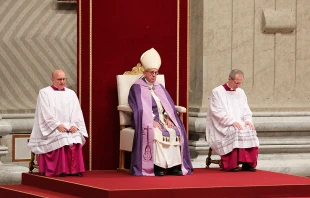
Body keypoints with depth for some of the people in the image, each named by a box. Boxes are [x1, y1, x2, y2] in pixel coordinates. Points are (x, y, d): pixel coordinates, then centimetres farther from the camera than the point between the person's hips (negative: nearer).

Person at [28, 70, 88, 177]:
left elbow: (77, 112, 9)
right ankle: (60, 170, -31)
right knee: (61, 138, -34)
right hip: (51, 128, -3)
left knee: (77, 137, -28)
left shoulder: (71, 93, 18)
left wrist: (74, 125, -10)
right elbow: (46, 113, -7)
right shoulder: (44, 93, 4)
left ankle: (75, 169, -29)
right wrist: (57, 125, -19)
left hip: (70, 127, 3)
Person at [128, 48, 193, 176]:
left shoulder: (159, 87, 21)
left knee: (175, 132, -23)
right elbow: (140, 108, -9)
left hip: (162, 119, 5)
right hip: (146, 121, -5)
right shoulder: (137, 88, 2)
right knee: (156, 133, -36)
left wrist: (168, 118, -6)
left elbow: (169, 106, 15)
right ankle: (157, 166, -35)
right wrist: (152, 121, -20)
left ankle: (174, 165, -26)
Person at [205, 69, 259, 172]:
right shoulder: (217, 92, -2)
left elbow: (246, 110, 13)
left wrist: (248, 120, -9)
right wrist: (232, 122, -22)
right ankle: (232, 165, -31)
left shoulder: (240, 92, 16)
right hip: (222, 126, -5)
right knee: (234, 132, -35)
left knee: (250, 131, -24)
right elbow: (218, 112, -12)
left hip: (239, 124, 5)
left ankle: (247, 163, -23)